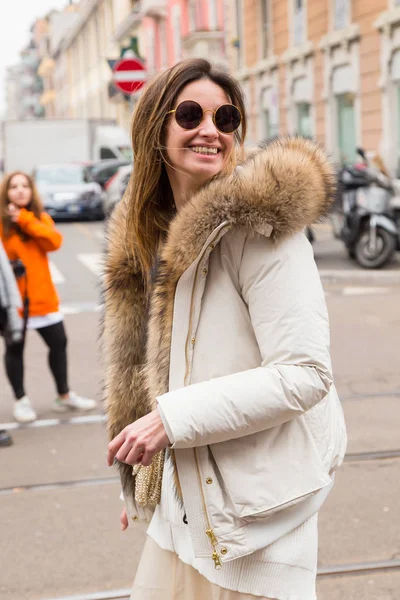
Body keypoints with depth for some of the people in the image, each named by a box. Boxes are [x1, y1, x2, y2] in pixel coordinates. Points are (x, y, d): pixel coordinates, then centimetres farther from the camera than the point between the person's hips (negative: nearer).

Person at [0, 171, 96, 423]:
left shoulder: (41, 218, 6)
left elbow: (55, 241, -13)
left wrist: (25, 220, -18)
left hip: (42, 296, 4)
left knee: (58, 342, 11)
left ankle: (65, 396, 27)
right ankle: (21, 400, 22)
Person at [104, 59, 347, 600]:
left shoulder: (258, 221, -16)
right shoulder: (151, 229, 9)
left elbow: (305, 373, -21)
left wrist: (172, 418, -20)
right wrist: (141, 483, 19)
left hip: (256, 504, -7)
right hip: (183, 495, 7)